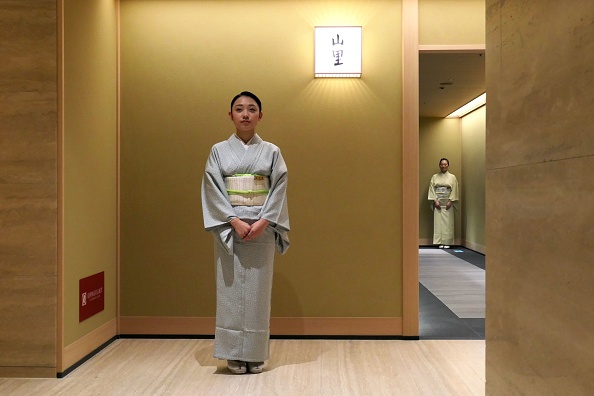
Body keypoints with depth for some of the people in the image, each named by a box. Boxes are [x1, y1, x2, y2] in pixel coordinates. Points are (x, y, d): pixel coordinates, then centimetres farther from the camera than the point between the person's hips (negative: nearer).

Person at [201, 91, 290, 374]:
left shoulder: (271, 151, 6)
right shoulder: (219, 150, 5)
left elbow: (279, 188, 0)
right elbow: (213, 189, -2)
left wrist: (263, 222, -14)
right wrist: (234, 221, -14)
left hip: (262, 228, 0)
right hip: (228, 228, 0)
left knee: (258, 289, 4)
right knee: (231, 289, 2)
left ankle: (256, 355, 17)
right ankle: (234, 355, 16)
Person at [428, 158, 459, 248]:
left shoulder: (452, 177, 7)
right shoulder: (434, 177, 9)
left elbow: (454, 190, 0)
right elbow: (432, 189, 3)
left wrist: (450, 201, -10)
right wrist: (435, 201, -8)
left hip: (448, 203, -1)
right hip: (437, 202, 1)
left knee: (448, 222, -3)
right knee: (438, 222, -3)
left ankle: (447, 242, 1)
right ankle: (440, 242, 0)